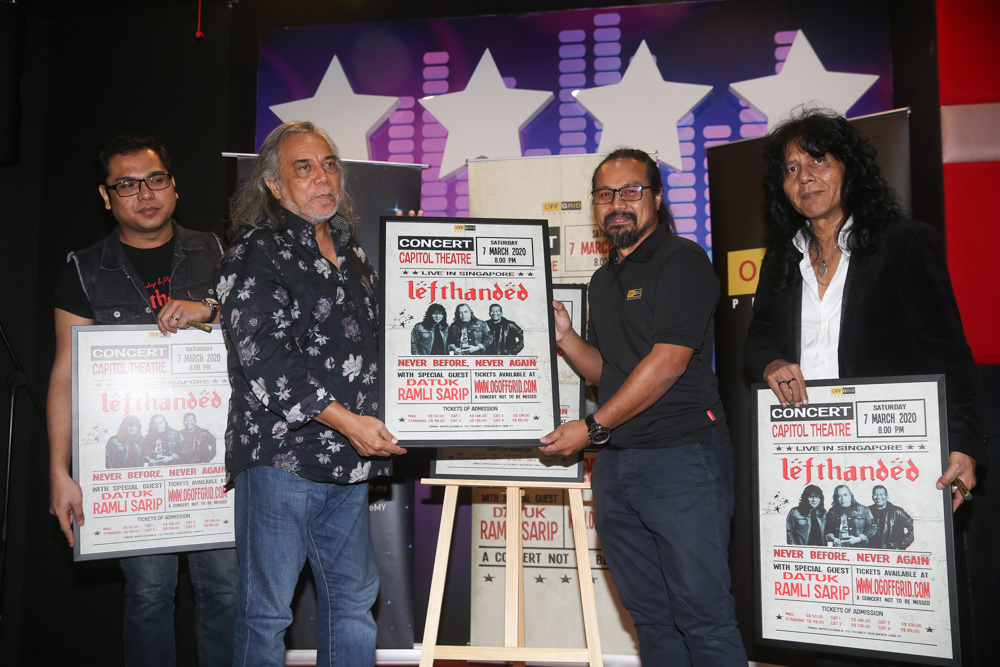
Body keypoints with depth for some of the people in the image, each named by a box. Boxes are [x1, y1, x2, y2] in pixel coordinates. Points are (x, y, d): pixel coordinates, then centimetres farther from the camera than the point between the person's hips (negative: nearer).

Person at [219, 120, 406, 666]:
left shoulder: (351, 251, 16)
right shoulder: (256, 254, -7)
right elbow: (262, 356, -19)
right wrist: (343, 419, -23)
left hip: (349, 458, 7)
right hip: (280, 456, -7)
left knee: (353, 599, 14)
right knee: (266, 610, 3)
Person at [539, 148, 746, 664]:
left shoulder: (680, 259, -6)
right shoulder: (603, 280, 19)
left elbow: (667, 363, -15)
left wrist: (592, 428, -12)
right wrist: (563, 336, 4)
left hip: (681, 454, -7)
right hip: (615, 463, 8)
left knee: (702, 615, -3)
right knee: (650, 616, 13)